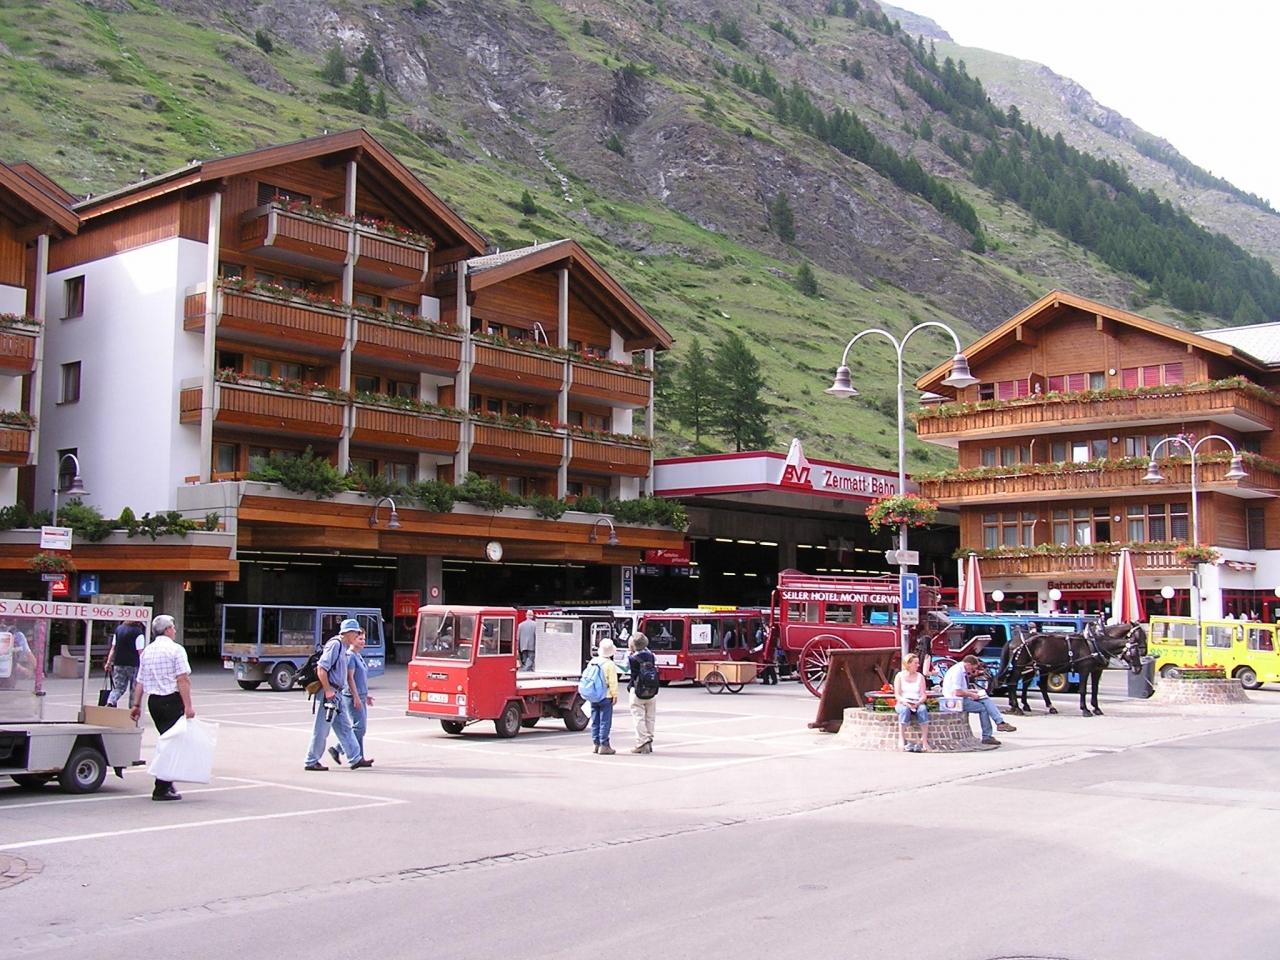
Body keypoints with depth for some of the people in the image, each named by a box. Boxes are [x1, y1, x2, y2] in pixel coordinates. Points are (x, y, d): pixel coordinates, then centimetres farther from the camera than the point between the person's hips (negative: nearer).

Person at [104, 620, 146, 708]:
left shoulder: (118, 629, 9)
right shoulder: (138, 632, -10)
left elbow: (113, 648, 13)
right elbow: (140, 652, -14)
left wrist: (109, 662, 16)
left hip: (118, 664, 5)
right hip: (133, 665, -5)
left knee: (118, 688, 9)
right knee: (134, 690, 7)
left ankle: (110, 702, -14)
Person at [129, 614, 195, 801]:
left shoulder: (147, 651, 13)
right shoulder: (175, 649, -8)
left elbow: (140, 681, 13)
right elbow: (182, 679, -15)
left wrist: (136, 705, 18)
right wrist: (188, 706, -17)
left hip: (153, 701, 7)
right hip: (172, 700, -7)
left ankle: (165, 783, 24)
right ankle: (162, 788, -6)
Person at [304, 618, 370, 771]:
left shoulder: (344, 648, 16)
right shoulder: (335, 644, -14)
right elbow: (321, 669, -21)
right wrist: (328, 690, -22)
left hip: (337, 694, 10)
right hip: (329, 693, -10)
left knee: (344, 727, 10)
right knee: (321, 729, -2)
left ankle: (356, 758, 12)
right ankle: (311, 762, 7)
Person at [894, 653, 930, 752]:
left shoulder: (920, 676, 13)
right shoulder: (900, 676, 7)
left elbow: (923, 695, 5)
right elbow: (897, 695, -2)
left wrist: (918, 702, -17)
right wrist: (904, 701, -22)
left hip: (917, 704, 2)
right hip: (903, 703, -2)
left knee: (923, 708, -34)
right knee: (905, 709, -37)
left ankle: (924, 741, -37)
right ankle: (903, 741, -36)